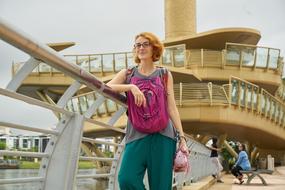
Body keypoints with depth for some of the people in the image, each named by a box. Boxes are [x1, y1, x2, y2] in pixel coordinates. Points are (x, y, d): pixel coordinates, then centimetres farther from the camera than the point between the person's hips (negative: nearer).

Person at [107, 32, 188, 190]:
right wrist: (131, 86, -18)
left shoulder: (164, 74, 11)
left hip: (162, 135, 0)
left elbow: (172, 108, 6)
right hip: (136, 135, 1)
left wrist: (182, 137, 0)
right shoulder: (127, 74, 13)